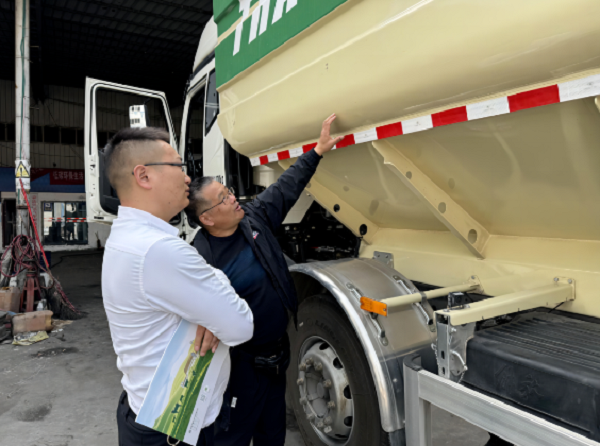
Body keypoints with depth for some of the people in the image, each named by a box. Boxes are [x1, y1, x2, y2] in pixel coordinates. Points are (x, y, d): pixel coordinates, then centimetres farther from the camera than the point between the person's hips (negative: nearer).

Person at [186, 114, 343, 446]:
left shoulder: (254, 217, -2)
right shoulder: (202, 259, -24)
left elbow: (286, 187, 7)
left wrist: (318, 150, 8)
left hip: (277, 352, 7)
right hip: (243, 363, -7)